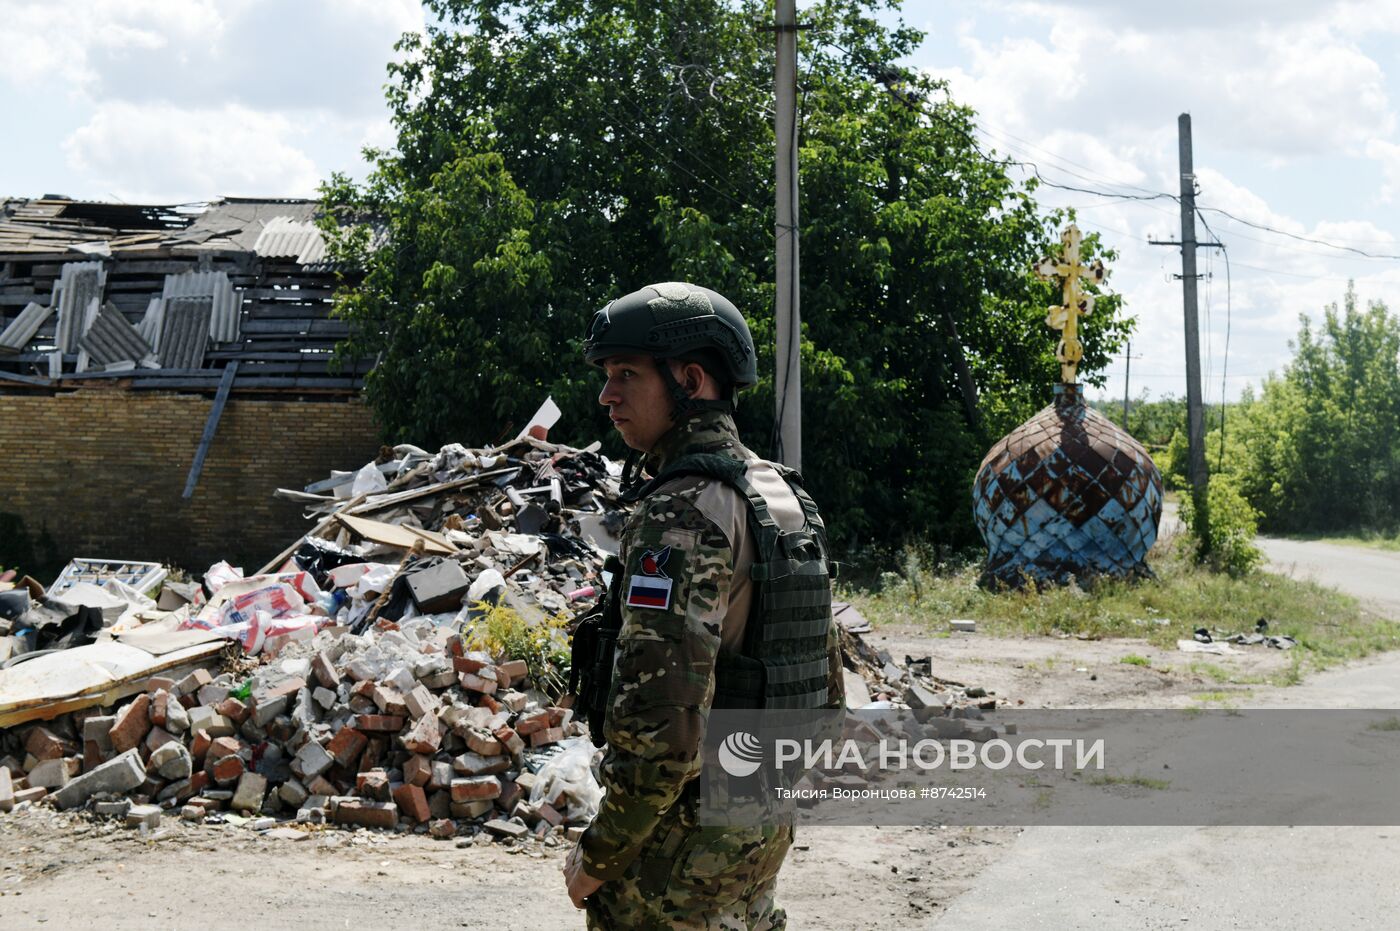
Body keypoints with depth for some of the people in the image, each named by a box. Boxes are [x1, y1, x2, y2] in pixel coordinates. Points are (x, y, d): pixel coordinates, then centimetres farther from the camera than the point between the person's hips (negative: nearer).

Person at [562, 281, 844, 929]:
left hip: (688, 829, -9)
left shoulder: (680, 515, -20)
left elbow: (662, 712, -27)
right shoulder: (786, 496, 9)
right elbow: (826, 668, 15)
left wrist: (600, 856, -17)